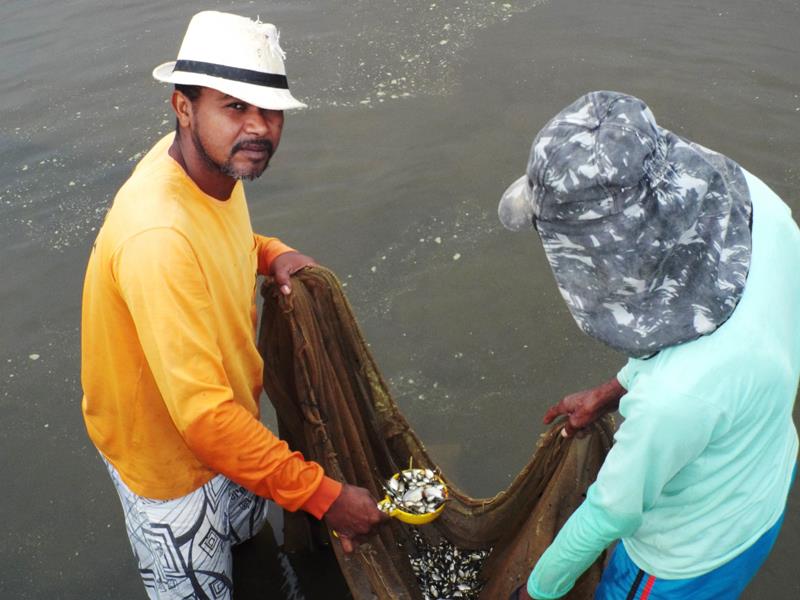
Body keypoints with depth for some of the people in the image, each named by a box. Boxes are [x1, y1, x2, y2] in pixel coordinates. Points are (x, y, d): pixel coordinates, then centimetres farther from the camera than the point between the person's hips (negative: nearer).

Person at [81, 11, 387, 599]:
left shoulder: (213, 163, -13)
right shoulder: (156, 236, -40)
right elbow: (202, 413, -40)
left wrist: (269, 254, -10)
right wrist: (324, 495, -31)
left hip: (226, 423, 7)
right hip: (167, 452, -7)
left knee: (246, 530, 32)